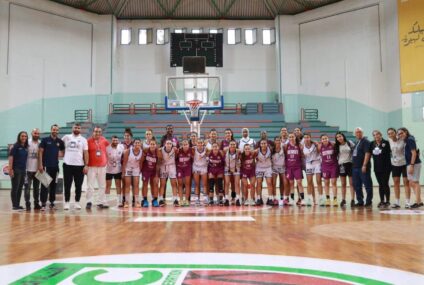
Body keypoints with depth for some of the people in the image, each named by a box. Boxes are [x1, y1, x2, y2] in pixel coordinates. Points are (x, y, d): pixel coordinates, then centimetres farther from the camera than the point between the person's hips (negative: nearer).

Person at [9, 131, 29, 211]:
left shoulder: (26, 147, 11)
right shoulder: (15, 146, -7)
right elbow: (11, 157, -11)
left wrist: (25, 170, 13)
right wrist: (10, 169, -17)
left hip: (23, 170, 6)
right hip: (16, 170, -6)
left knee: (20, 188, 10)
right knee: (15, 188, -1)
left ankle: (18, 205, 18)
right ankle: (14, 205, 4)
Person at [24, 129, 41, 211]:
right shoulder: (27, 142, -5)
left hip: (37, 169, 4)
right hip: (29, 169, -4)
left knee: (36, 187, 11)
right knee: (27, 187, -1)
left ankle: (36, 203, 18)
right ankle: (27, 204, 4)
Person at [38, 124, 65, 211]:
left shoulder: (60, 142, 8)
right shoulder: (45, 140, -1)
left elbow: (63, 152, 19)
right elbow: (40, 152, -3)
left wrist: (60, 154, -5)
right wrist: (40, 164, -10)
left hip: (55, 166, 4)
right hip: (46, 166, -3)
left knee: (53, 185, 9)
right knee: (44, 185, -4)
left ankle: (52, 202, 18)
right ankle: (43, 203, 0)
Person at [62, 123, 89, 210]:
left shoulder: (83, 140, 4)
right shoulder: (66, 137, 6)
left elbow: (86, 153, 0)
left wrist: (86, 165, -8)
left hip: (79, 165, 0)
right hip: (67, 164, 0)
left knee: (78, 185, 5)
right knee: (67, 185, 4)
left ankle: (77, 202, 14)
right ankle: (67, 202, 12)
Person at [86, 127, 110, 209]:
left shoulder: (104, 140, 3)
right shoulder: (88, 141, -7)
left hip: (102, 166, 4)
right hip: (92, 166, -4)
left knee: (102, 186, 10)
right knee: (90, 185, -4)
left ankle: (101, 202, 18)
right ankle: (89, 202, 3)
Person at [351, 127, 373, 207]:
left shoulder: (365, 141, -7)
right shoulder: (356, 142, 18)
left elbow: (367, 153, -16)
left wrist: (364, 165, -22)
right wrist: (353, 164, 13)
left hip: (363, 167, -9)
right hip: (355, 167, 9)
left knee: (367, 185, -1)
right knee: (357, 186, 10)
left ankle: (369, 202, 5)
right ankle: (360, 201, 18)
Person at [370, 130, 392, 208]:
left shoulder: (386, 143, -7)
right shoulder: (372, 144, 8)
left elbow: (389, 152, -10)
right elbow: (369, 153, 11)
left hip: (386, 167, -5)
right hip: (377, 167, 5)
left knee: (385, 184, -2)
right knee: (380, 184, 11)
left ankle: (387, 201, 7)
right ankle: (382, 201, 18)